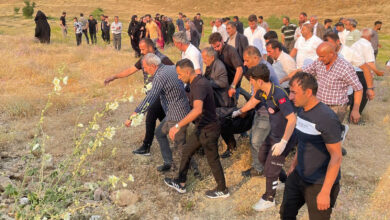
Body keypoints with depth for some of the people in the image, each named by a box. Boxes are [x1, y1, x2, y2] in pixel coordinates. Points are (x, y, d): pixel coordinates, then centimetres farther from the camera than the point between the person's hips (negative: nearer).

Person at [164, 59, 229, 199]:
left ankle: (222, 190, 26)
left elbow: (197, 110, -44)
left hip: (208, 129, -10)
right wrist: (186, 123, 28)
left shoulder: (200, 85, -27)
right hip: (201, 127, 10)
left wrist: (178, 126, -46)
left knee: (212, 159, 7)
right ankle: (180, 184, 31)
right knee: (186, 152, 17)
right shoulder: (196, 82, 5)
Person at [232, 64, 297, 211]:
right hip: (273, 134, 9)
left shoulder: (279, 95, -33)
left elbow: (292, 119, -34)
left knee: (270, 170, 2)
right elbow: (252, 102, 17)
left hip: (284, 138, -9)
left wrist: (283, 142, -38)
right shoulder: (262, 91, -6)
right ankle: (285, 180, 43)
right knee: (262, 158, 25)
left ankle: (268, 199, 25)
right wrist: (239, 112, 33)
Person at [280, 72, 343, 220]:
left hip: (320, 184, -8)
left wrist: (325, 192, -23)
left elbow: (336, 157, -22)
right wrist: (294, 165, 21)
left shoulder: (326, 118, -23)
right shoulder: (302, 110, 3)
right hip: (299, 176, 8)